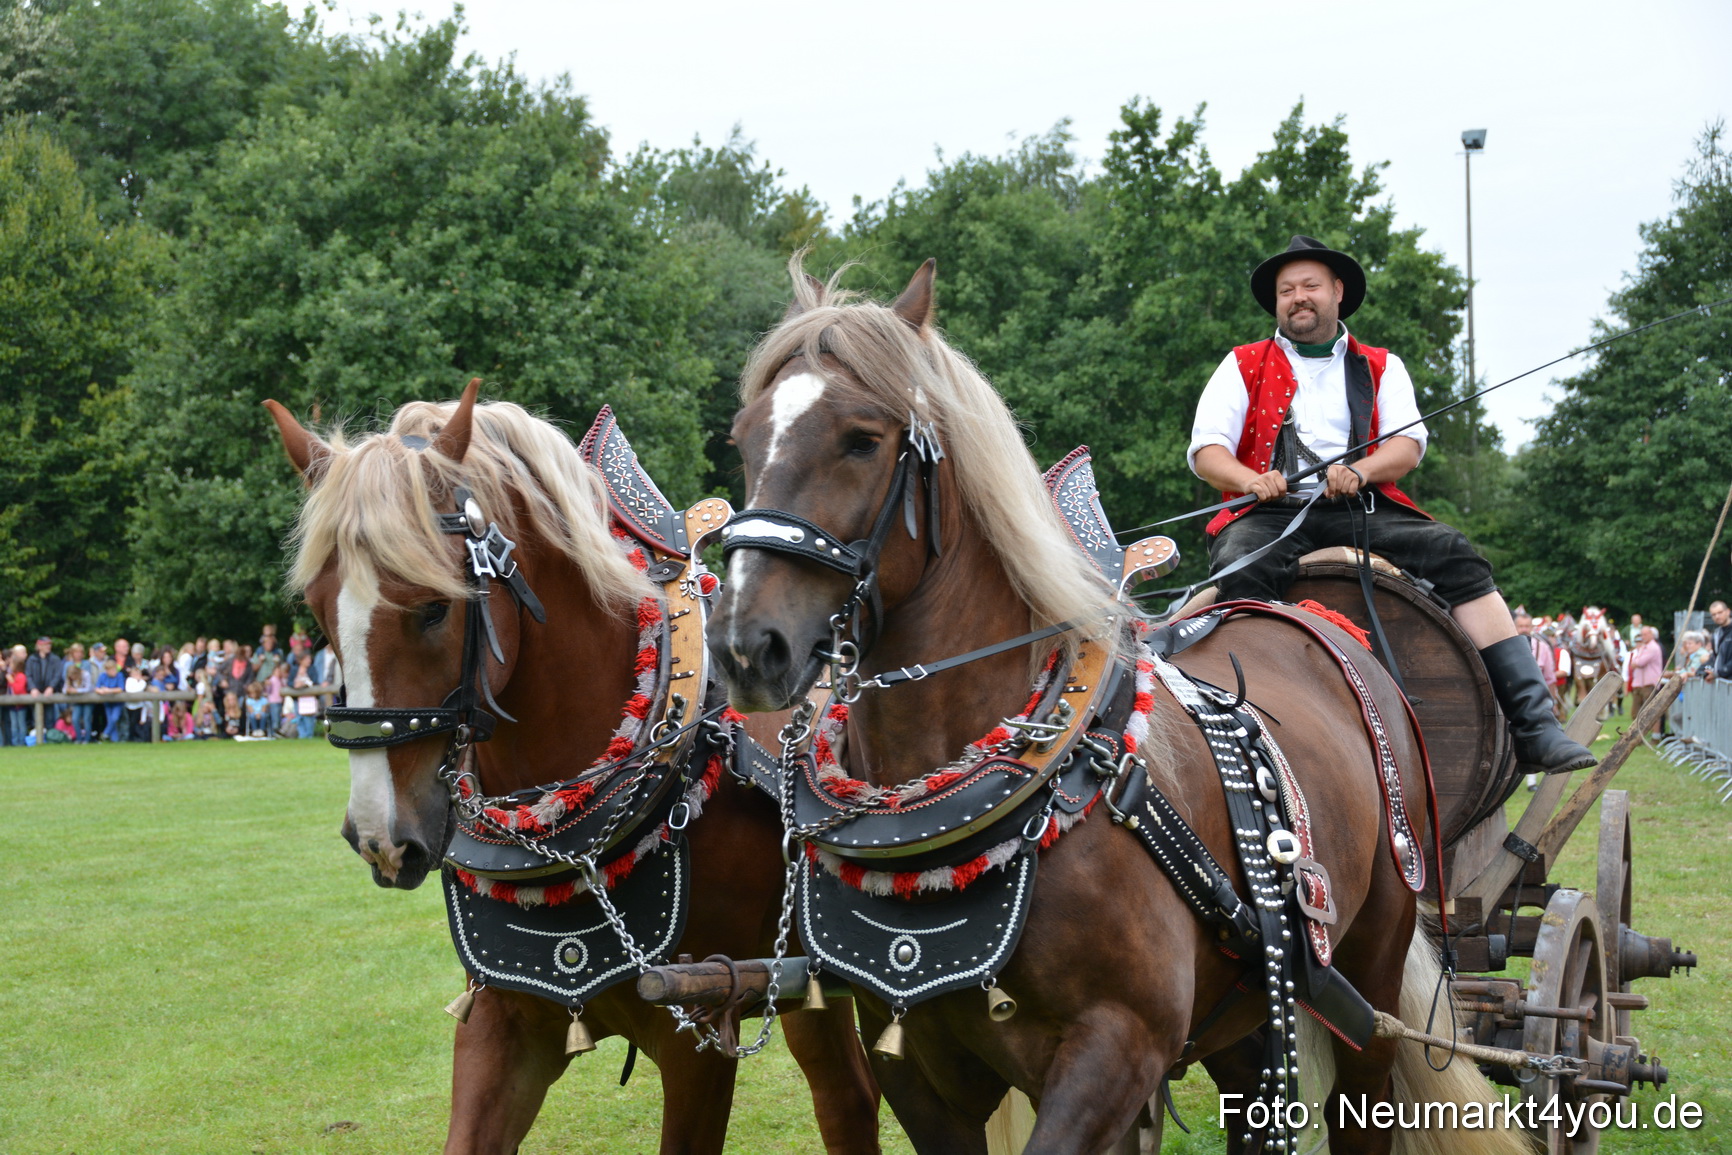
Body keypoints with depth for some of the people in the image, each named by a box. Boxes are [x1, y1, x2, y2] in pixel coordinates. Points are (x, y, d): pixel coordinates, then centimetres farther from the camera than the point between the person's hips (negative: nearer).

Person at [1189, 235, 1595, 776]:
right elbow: (1206, 450, 6)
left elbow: (1409, 444, 6)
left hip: (1363, 508, 1)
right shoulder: (1244, 367, 17)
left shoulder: (1380, 367, 21)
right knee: (1238, 570, -36)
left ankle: (1534, 725, -26)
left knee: (1455, 555, -22)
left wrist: (1358, 471, -16)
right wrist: (1253, 481, -17)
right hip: (1272, 511, -1)